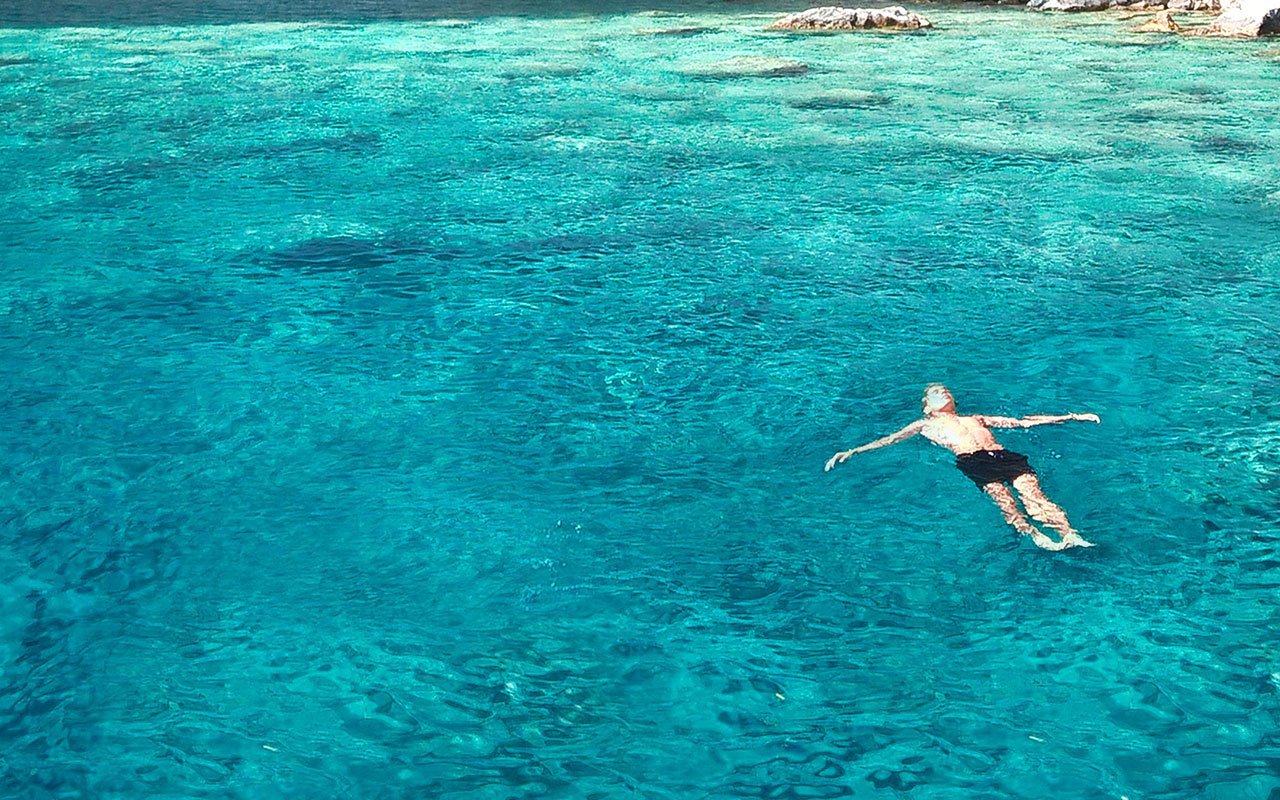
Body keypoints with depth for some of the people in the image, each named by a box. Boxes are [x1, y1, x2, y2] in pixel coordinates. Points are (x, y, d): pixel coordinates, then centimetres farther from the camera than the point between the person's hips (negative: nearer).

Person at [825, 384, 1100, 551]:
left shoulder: (977, 419, 36)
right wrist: (851, 452, 8)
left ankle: (1069, 534, -42)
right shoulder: (926, 425, 29)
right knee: (1002, 497, -32)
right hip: (970, 460, -3)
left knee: (1033, 492, -25)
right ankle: (1035, 536, -50)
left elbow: (1023, 421, 33)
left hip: (1003, 455, 3)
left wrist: (1071, 417, 29)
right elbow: (890, 439, 20)